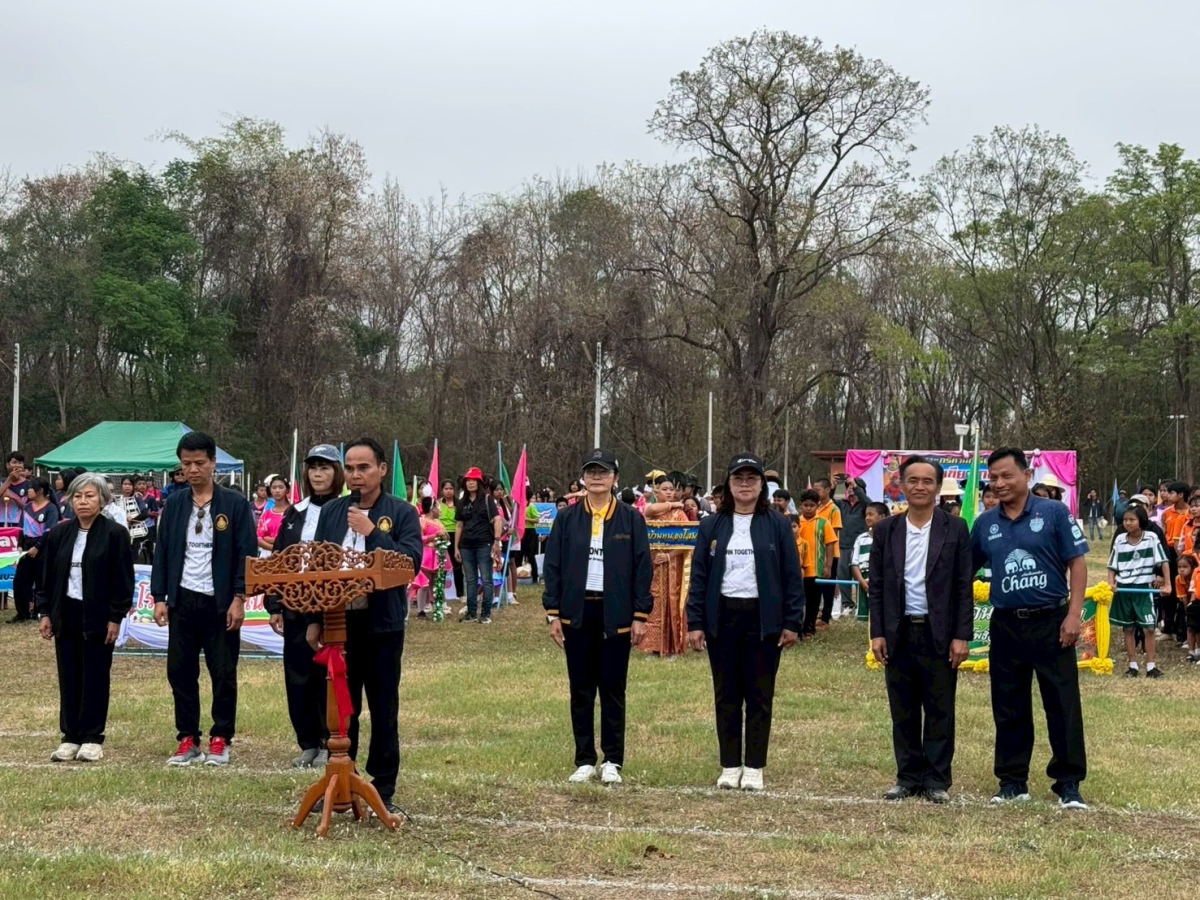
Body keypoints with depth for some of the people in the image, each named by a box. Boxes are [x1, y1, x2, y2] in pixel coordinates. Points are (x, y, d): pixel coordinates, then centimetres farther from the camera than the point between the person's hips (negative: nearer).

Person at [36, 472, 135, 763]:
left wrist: (115, 618, -10)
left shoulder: (115, 534, -6)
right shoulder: (58, 534, 7)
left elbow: (123, 580, -7)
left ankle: (92, 739, 10)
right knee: (68, 678, 7)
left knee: (95, 678, 2)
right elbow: (46, 576, 12)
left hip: (98, 617, -4)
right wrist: (45, 613, 6)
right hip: (66, 615, 4)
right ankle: (71, 737, 14)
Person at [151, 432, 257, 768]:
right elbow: (162, 551, 8)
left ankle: (220, 740, 12)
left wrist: (239, 598, -11)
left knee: (224, 674, 2)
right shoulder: (174, 503, 7)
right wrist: (159, 597, 2)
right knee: (180, 671, 5)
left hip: (221, 601, -3)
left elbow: (246, 553, -4)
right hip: (182, 600, 3)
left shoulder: (235, 503, -3)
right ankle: (187, 740, 14)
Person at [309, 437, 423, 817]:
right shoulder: (332, 512, 9)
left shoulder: (402, 512, -2)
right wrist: (315, 621, 7)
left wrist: (372, 532, -18)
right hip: (338, 621, 3)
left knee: (384, 711, 4)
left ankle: (383, 791, 12)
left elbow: (412, 559, -14)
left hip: (381, 625, -3)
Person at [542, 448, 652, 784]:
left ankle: (612, 762, 12)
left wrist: (640, 615, -5)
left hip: (615, 615, -1)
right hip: (577, 614, 1)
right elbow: (553, 567, 4)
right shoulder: (566, 519, 5)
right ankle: (585, 761, 14)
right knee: (581, 691, 7)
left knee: (613, 690, 4)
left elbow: (642, 568, 0)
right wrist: (553, 613, -2)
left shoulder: (631, 519, 2)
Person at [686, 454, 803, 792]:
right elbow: (699, 575, 4)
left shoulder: (777, 525, 2)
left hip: (763, 619, -2)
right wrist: (695, 622, -3)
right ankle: (730, 765, 14)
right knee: (726, 695, 7)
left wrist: (792, 622, -6)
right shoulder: (713, 526, 6)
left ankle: (754, 767, 10)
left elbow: (792, 575, 0)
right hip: (722, 617, 2)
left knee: (759, 695, 3)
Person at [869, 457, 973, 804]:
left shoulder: (955, 529, 0)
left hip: (939, 634, -2)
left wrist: (962, 636, -7)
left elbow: (964, 587, -2)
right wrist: (877, 633, 0)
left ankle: (937, 780, 11)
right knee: (903, 712, 7)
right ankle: (909, 777, 17)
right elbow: (877, 587, 7)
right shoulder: (886, 530, 6)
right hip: (899, 634, 2)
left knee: (940, 711, 3)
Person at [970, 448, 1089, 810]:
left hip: (1051, 623, -4)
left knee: (1063, 706, -1)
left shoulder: (1054, 513, -4)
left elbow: (1077, 562, -5)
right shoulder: (985, 524, 6)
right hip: (1005, 626, 4)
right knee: (1009, 710, 10)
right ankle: (1012, 781, 20)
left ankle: (1069, 783, 9)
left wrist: (1074, 613, -13)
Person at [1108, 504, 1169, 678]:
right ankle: (1133, 665, 16)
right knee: (1128, 628, 8)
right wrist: (1111, 583, -10)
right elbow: (1113, 566, 6)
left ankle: (1151, 666, 2)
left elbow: (1163, 562, -7)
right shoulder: (1119, 540, 1)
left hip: (1144, 588, -3)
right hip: (1123, 588, 3)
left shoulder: (1151, 538, -7)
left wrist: (1167, 584, -14)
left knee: (1148, 628, -5)